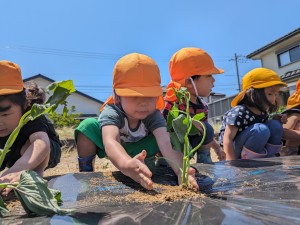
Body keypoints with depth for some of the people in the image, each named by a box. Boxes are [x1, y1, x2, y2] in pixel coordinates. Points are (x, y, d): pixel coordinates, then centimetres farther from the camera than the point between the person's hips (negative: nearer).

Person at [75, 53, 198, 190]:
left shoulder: (154, 116, -31)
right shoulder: (111, 113, -39)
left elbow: (166, 144, -46)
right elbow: (110, 141, -59)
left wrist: (180, 169, -67)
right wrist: (127, 164, -82)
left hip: (138, 148, 3)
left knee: (167, 134, -21)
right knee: (89, 125, -32)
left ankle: (147, 164, 8)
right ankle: (85, 171, -8)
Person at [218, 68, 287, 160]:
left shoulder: (263, 112, 1)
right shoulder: (239, 112, -25)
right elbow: (227, 139, -26)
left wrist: (276, 120, -2)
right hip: (236, 152, -8)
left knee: (275, 125, -8)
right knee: (261, 129, -30)